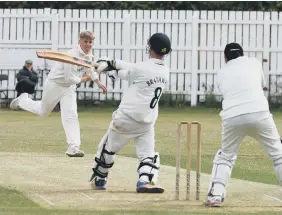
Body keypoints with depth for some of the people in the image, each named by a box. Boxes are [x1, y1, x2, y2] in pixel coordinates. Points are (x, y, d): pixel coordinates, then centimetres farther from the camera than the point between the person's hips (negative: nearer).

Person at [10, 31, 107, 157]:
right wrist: (83, 79, -16)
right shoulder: (72, 55, -31)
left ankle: (73, 147, -16)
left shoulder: (89, 55, -4)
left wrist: (99, 83, 22)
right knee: (43, 111, 16)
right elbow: (69, 79, -32)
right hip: (54, 84, -6)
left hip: (69, 88, 6)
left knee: (71, 115, -9)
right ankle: (22, 100, 45)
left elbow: (90, 69, 19)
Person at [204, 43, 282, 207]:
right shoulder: (254, 63, 18)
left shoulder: (222, 73, 21)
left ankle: (216, 195, 6)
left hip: (232, 117, 2)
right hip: (259, 113, -2)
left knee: (226, 156, 21)